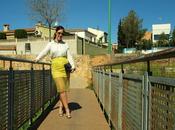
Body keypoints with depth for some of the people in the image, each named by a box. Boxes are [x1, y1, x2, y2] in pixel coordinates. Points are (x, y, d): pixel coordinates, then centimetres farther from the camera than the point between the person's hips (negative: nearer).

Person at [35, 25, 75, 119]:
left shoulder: (65, 44, 14)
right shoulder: (50, 44, 9)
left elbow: (69, 56, 7)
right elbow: (44, 52, -6)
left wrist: (72, 66, -8)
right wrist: (37, 59, -25)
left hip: (65, 67, 3)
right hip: (56, 68, -2)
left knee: (64, 89, 3)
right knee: (62, 89, -8)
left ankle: (61, 108, 17)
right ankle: (67, 110, -5)